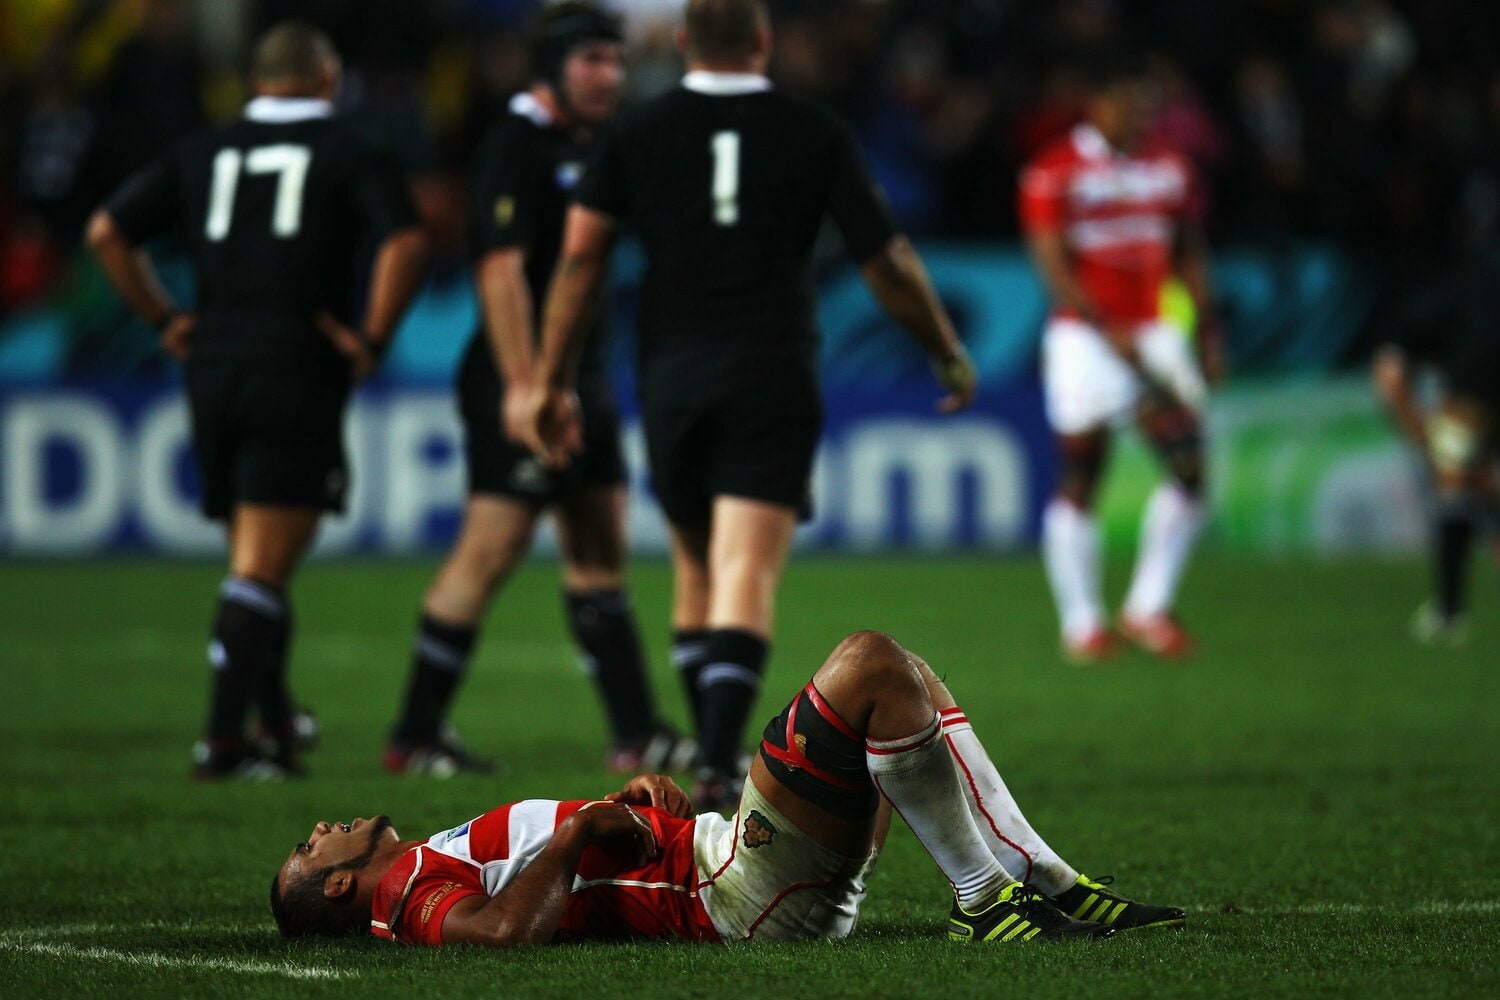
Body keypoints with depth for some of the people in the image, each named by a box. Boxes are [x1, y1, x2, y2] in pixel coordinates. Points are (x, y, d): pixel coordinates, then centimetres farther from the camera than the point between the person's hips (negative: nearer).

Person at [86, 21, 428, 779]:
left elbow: (106, 232, 10)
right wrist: (373, 338, -7)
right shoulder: (351, 157, 0)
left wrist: (163, 318, 15)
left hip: (212, 373, 5)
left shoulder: (201, 155, 13)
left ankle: (276, 719, 26)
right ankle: (225, 738, -12)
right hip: (299, 373, -5)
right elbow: (405, 244, -15)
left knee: (253, 562, 18)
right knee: (262, 572, -6)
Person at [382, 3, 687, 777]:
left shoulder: (583, 150, 15)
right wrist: (522, 382, -25)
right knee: (489, 552, -9)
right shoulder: (517, 148, -12)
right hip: (526, 384, -10)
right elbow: (501, 269, -20)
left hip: (581, 383, 10)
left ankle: (637, 735, 11)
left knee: (598, 558, 9)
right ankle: (415, 736, -3)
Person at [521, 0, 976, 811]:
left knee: (697, 572, 19)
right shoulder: (815, 137, 1)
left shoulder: (635, 135, 4)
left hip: (673, 380, 2)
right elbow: (887, 263, 4)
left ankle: (712, 754, 22)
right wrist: (948, 355, 18)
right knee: (746, 581, -10)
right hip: (773, 384, -2)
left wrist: (552, 381, 5)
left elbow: (580, 254, -1)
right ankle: (719, 766, -26)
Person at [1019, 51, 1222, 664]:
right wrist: (1108, 330, -19)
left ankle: (1148, 607, 7)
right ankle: (1082, 623, 7)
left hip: (1152, 333, 5)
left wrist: (1205, 326, 13)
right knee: (1078, 481, -3)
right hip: (1083, 337, -5)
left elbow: (1188, 250, 20)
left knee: (1190, 470, -5)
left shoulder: (1167, 169, 10)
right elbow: (1053, 265, -12)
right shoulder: (1055, 173, -8)